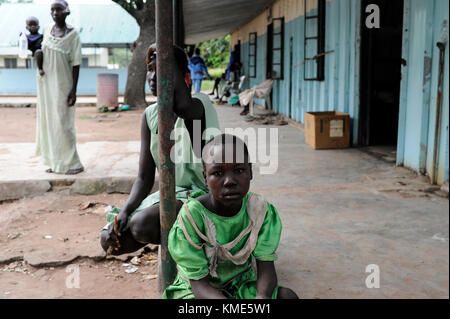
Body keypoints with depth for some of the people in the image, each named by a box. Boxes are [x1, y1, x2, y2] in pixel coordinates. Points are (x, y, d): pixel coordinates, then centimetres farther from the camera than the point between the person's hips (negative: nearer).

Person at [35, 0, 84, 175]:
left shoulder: (73, 34, -7)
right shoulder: (47, 32, 8)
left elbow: (76, 63, -10)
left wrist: (73, 90, -15)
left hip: (62, 85, -6)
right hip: (46, 84, 6)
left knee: (62, 124, -5)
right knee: (48, 122, 9)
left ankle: (71, 163, 5)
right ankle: (56, 162, 19)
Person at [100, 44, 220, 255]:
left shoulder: (200, 105, -15)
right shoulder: (150, 116, 3)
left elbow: (182, 106, -44)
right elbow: (144, 178, 2)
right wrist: (125, 212, -16)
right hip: (169, 195, 7)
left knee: (141, 225, -30)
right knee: (109, 240, -5)